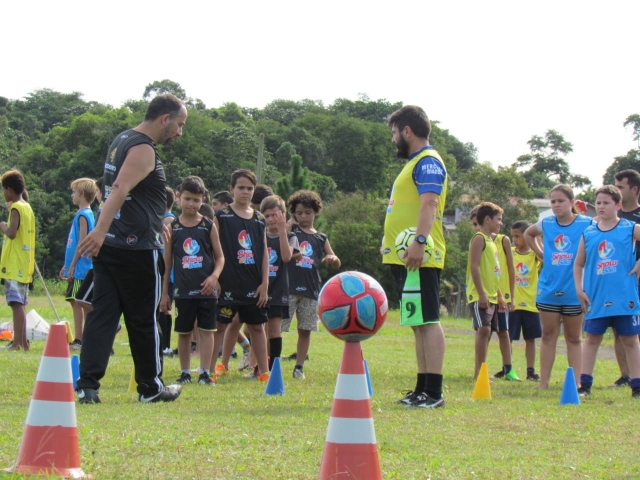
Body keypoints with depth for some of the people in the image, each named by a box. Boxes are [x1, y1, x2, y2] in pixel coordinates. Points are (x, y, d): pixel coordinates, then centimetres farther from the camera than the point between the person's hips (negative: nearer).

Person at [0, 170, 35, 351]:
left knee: (16, 303, -12)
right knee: (19, 304, 14)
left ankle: (17, 342, -16)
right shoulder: (27, 207, 15)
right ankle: (23, 341, 17)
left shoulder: (16, 208, -11)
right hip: (24, 265, 9)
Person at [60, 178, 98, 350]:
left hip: (80, 269, -10)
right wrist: (67, 265, 23)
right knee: (75, 302, 11)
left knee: (81, 303, -9)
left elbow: (81, 243, -18)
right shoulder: (85, 214, 17)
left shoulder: (83, 215, -12)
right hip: (77, 269, 10)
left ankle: (82, 341, -9)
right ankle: (78, 340, 13)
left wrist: (72, 266, -17)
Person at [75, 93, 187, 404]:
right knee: (144, 320, 5)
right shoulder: (143, 150, -14)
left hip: (109, 246, 8)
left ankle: (87, 385, -7)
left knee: (102, 315, 2)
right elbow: (120, 189, -29)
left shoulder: (123, 141, 17)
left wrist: (157, 222, 44)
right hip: (138, 249, -8)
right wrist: (100, 231, -41)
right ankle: (150, 387, 16)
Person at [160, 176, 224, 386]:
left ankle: (204, 373, 3)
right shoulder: (172, 227, 3)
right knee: (184, 331, 7)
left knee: (206, 330, -1)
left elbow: (219, 257, 4)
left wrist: (214, 276, -15)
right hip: (183, 289, 1)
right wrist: (164, 293, 6)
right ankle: (185, 373, 16)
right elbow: (167, 262, 7)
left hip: (205, 289, -1)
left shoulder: (208, 226, 2)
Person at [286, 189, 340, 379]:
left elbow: (336, 264, 15)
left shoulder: (321, 238, 12)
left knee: (305, 330, 7)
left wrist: (333, 259, -7)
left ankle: (299, 367, 15)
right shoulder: (291, 230, 5)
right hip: (288, 287, -3)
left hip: (311, 290, 3)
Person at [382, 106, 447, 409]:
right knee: (419, 323, 11)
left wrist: (419, 242, -32)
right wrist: (398, 245, 24)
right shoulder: (415, 163, 23)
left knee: (427, 321, -12)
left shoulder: (427, 162, -9)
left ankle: (434, 392, -15)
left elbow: (429, 203, -22)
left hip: (420, 257, -11)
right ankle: (422, 389, 15)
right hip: (406, 257, 11)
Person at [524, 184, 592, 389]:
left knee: (574, 338, 6)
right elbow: (528, 234, 24)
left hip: (574, 292, -3)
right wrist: (540, 254, 12)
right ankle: (543, 382, 7)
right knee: (548, 336, 6)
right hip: (548, 290, 3)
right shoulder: (546, 223, 5)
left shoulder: (586, 224, -7)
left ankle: (576, 382, 8)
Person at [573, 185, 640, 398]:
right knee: (591, 339, 5)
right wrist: (579, 289, 5)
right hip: (596, 299, 2)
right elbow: (578, 264, 15)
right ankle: (584, 385, 9)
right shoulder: (588, 233, 7)